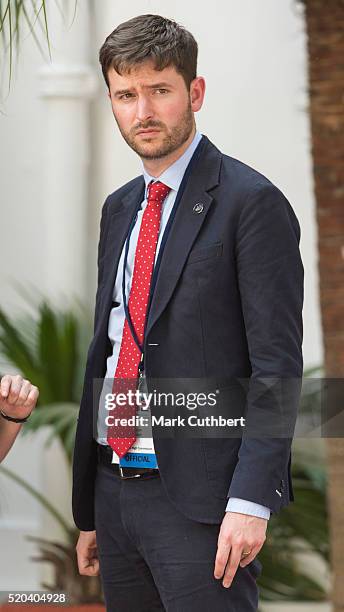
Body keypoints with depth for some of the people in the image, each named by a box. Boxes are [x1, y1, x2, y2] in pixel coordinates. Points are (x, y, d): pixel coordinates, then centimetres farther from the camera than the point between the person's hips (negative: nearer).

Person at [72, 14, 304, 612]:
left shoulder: (252, 202, -7)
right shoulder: (119, 209, 16)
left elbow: (277, 363, -12)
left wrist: (250, 501, -20)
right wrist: (88, 510, 18)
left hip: (201, 497, -7)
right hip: (116, 489, 7)